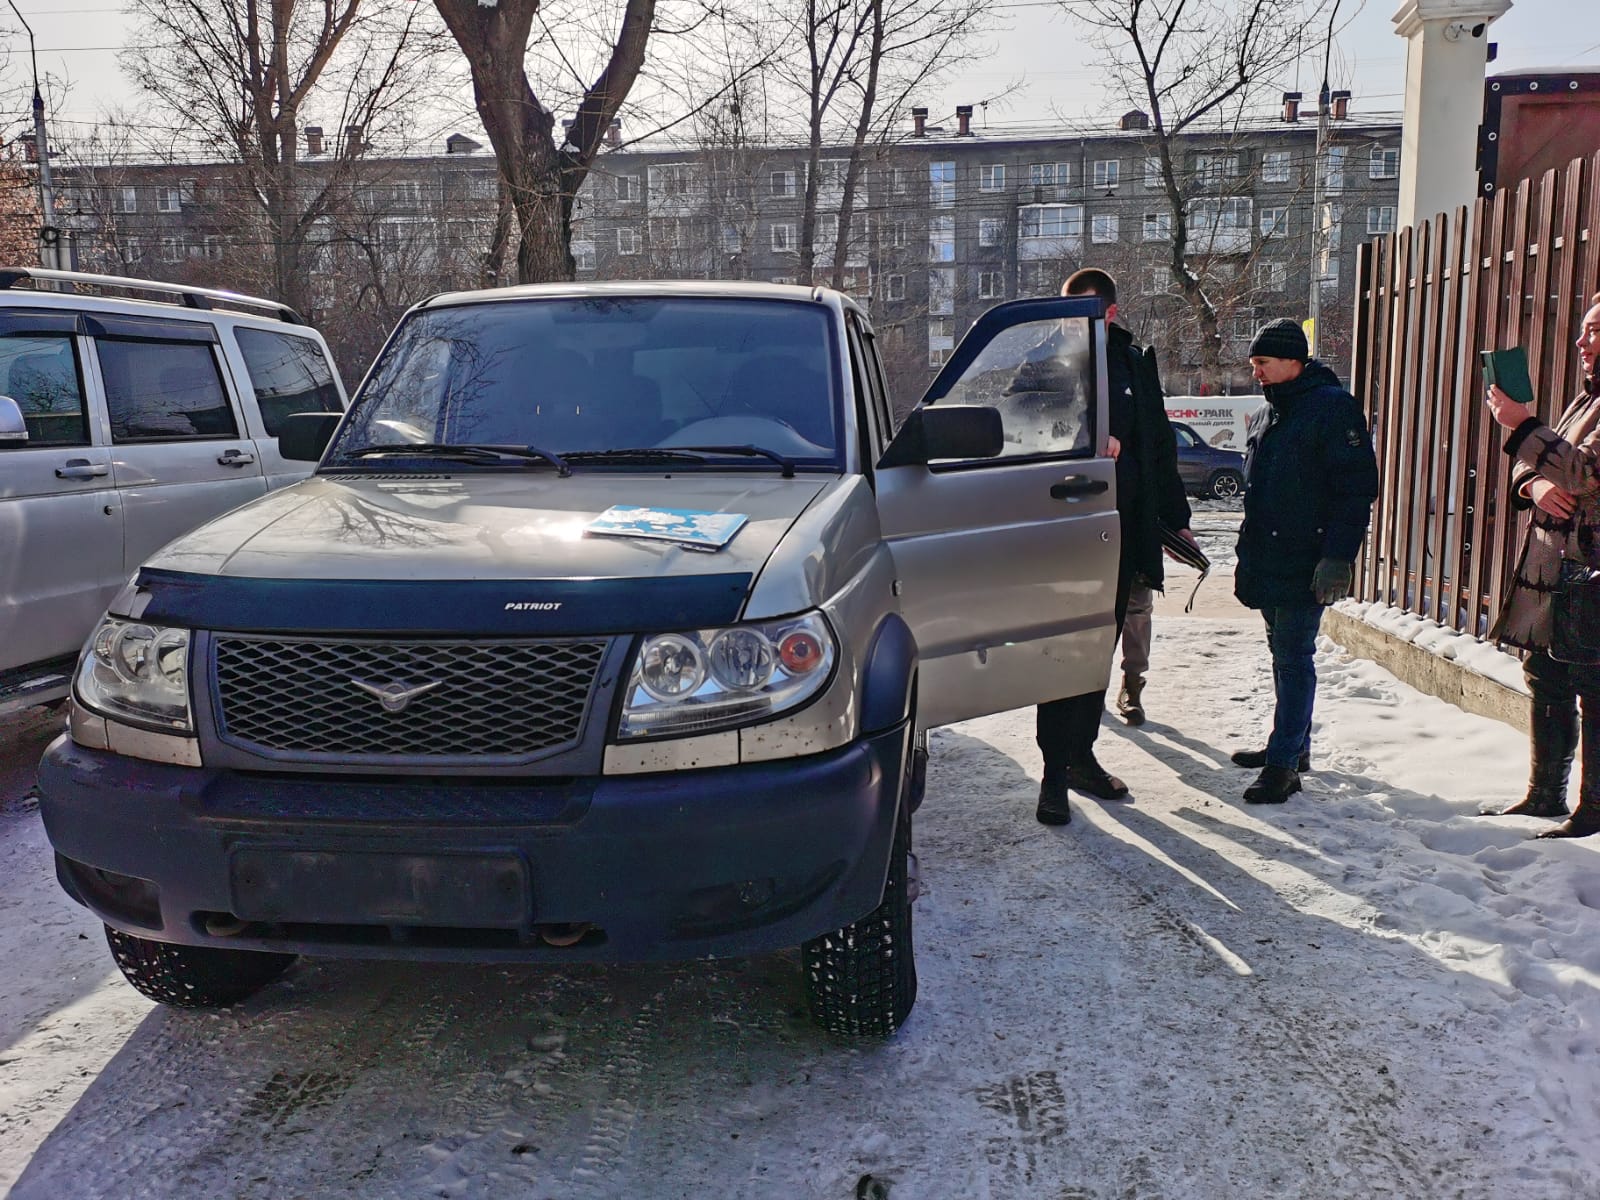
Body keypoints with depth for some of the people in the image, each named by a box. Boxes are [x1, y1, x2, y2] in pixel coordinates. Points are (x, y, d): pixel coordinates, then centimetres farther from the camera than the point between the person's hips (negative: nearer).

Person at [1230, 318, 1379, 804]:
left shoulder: (1333, 408, -12)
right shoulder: (1270, 415, 16)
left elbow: (1357, 489, -16)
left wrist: (1337, 558, -21)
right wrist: (1249, 555, 23)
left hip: (1306, 566, -9)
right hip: (1268, 562, 9)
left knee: (1293, 659, -7)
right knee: (1283, 654, 17)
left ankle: (1283, 764, -3)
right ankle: (1293, 747, 29)